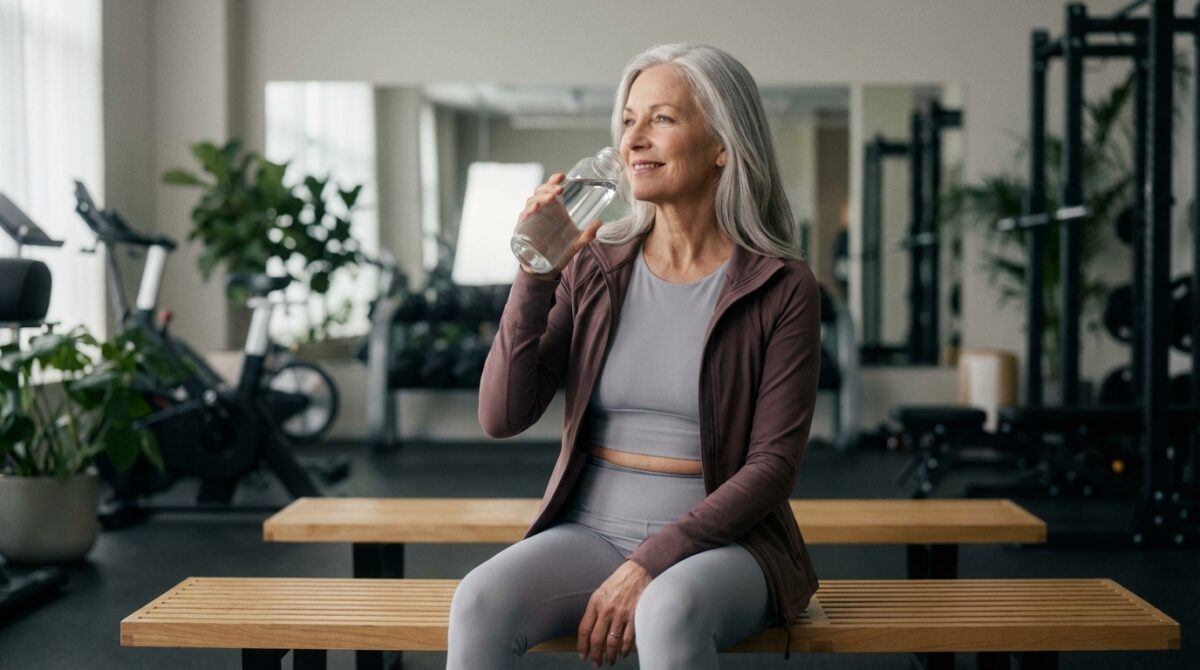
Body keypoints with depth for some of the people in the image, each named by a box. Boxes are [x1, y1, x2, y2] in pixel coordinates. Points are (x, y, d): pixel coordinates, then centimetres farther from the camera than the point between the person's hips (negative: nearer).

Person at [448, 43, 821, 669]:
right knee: (478, 605, -27)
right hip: (592, 530, 3)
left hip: (718, 544, -3)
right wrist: (536, 274, -11)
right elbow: (503, 417, -1)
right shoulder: (595, 268, 4)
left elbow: (773, 465, -8)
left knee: (668, 612, -37)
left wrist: (652, 561, -18)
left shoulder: (780, 288, -4)